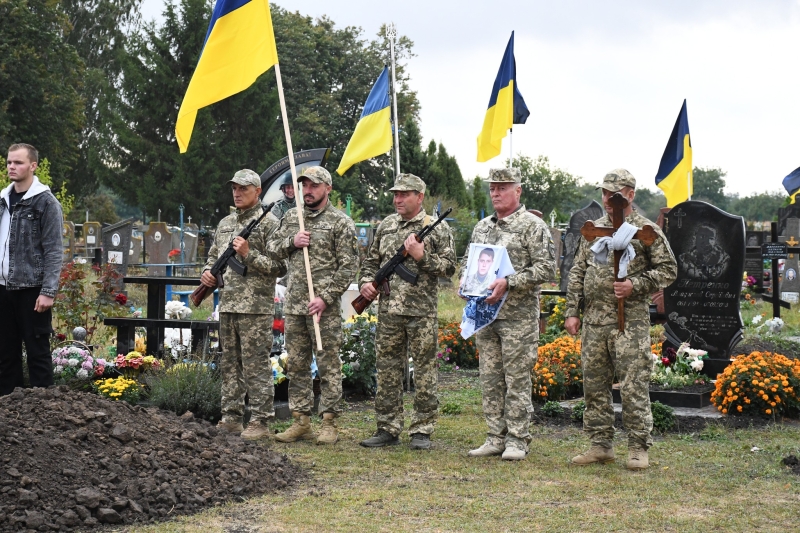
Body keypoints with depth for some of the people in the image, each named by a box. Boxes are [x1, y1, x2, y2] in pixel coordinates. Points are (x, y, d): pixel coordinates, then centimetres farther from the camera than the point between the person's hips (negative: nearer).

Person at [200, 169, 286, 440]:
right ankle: (231, 418, 17)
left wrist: (248, 254, -18)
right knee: (230, 364, 11)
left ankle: (261, 421, -2)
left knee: (256, 366, -6)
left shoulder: (269, 223, -4)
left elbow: (279, 265, -10)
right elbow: (213, 255, 26)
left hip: (255, 307, -7)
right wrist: (207, 272, 6)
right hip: (227, 305, 7)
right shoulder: (225, 224, 17)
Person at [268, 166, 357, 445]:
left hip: (324, 307, -6)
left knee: (329, 366, -2)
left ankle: (329, 423, 2)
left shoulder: (340, 222, -4)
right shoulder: (291, 217, 14)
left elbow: (348, 266, -8)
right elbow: (272, 248, 17)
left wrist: (326, 297, -16)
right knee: (296, 365, 9)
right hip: (293, 305, 6)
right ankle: (301, 421, 15)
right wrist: (292, 242, -4)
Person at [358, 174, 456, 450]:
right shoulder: (386, 225, 14)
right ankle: (388, 429, 14)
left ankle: (421, 431, 6)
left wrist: (422, 256, -16)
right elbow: (371, 260, 21)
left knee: (424, 372, -1)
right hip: (388, 311, 5)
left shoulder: (437, 228, 0)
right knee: (387, 370, 7)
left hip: (422, 312, -4)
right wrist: (366, 282, 3)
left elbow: (449, 267, -5)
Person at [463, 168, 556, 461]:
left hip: (518, 315, -6)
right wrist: (466, 280, 4)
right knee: (490, 379, 8)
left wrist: (508, 283, -20)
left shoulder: (533, 226, -5)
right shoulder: (482, 227, 16)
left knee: (517, 379, -3)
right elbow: (468, 260, 27)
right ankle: (496, 438, 15)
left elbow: (546, 268, -12)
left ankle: (517, 441, 4)